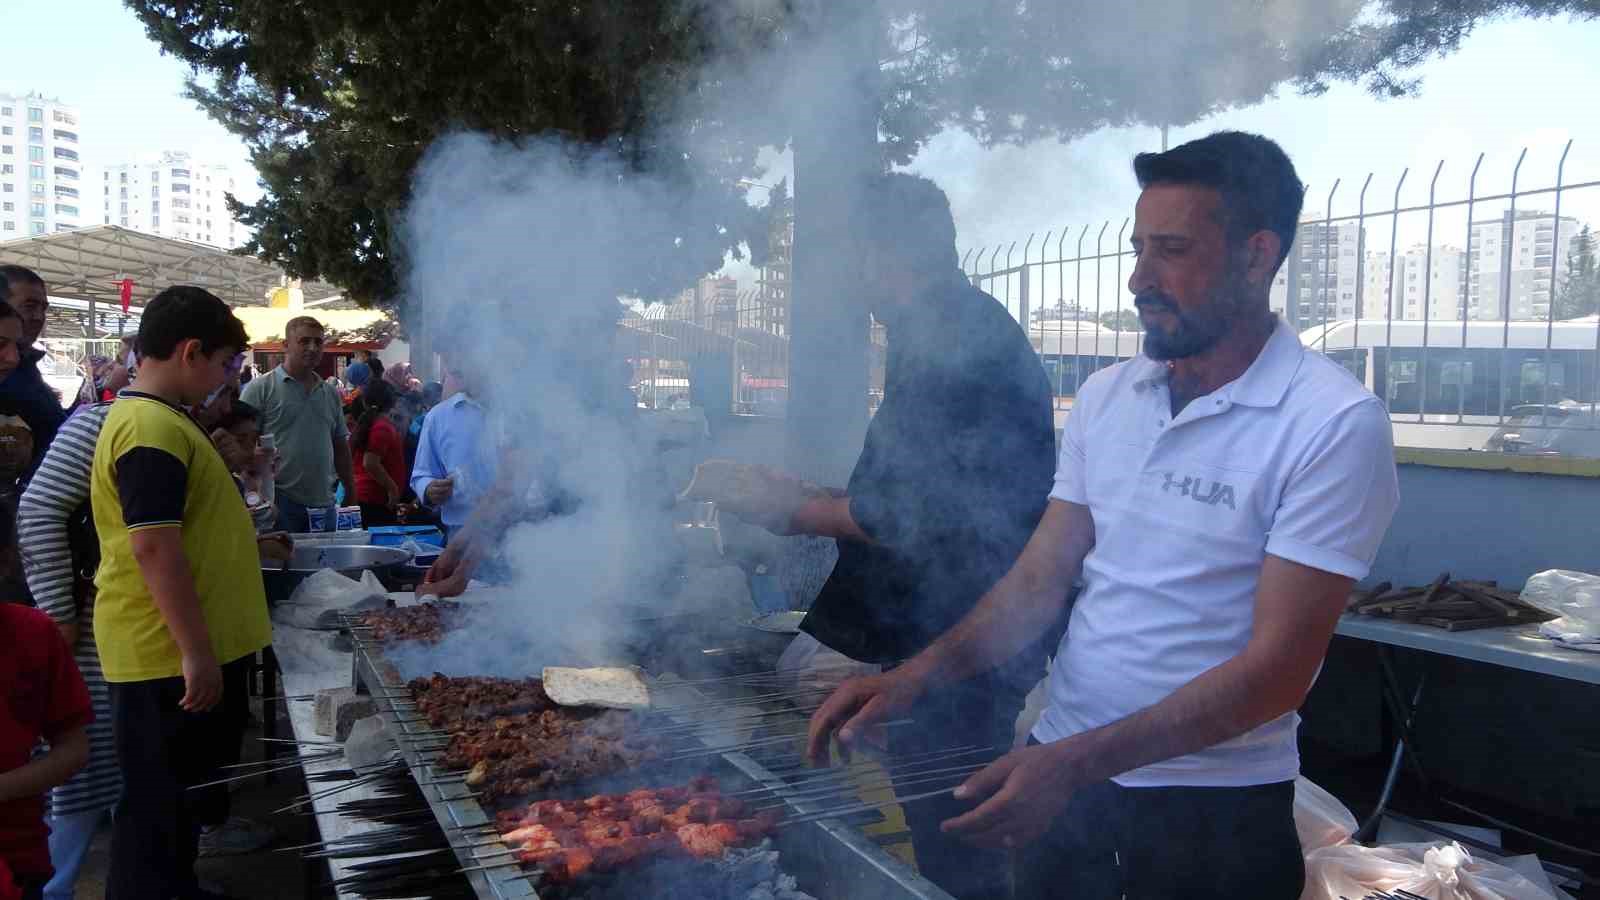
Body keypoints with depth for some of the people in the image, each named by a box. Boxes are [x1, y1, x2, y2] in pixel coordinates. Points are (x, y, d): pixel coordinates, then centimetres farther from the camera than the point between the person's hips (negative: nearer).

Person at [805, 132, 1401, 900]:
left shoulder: (1336, 425, -16)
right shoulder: (1105, 396, 2)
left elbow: (1278, 668, -19)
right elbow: (1042, 577, 3)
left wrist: (1076, 762, -25)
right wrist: (914, 676, -11)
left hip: (1214, 806, -4)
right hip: (1060, 771, 5)